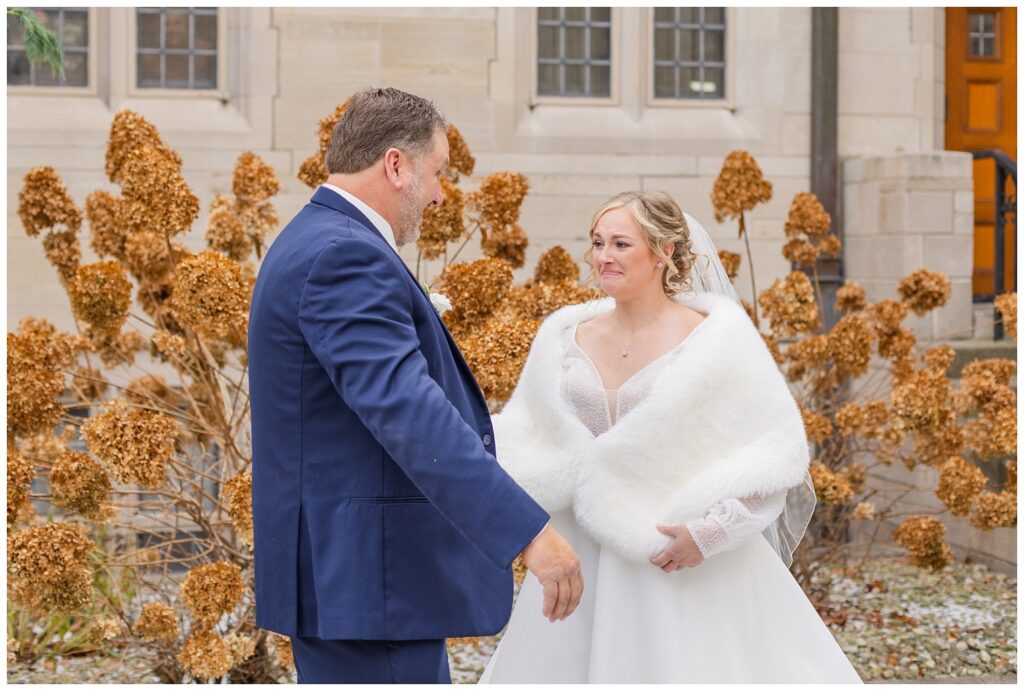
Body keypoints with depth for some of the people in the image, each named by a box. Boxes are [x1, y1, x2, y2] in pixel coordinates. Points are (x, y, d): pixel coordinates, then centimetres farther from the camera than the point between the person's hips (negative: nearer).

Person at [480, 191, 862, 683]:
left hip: (687, 574, -4)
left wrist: (710, 531, -18)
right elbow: (523, 437, 14)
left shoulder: (718, 339, -8)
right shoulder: (564, 338, 6)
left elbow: (778, 449, -10)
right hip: (584, 567, 4)